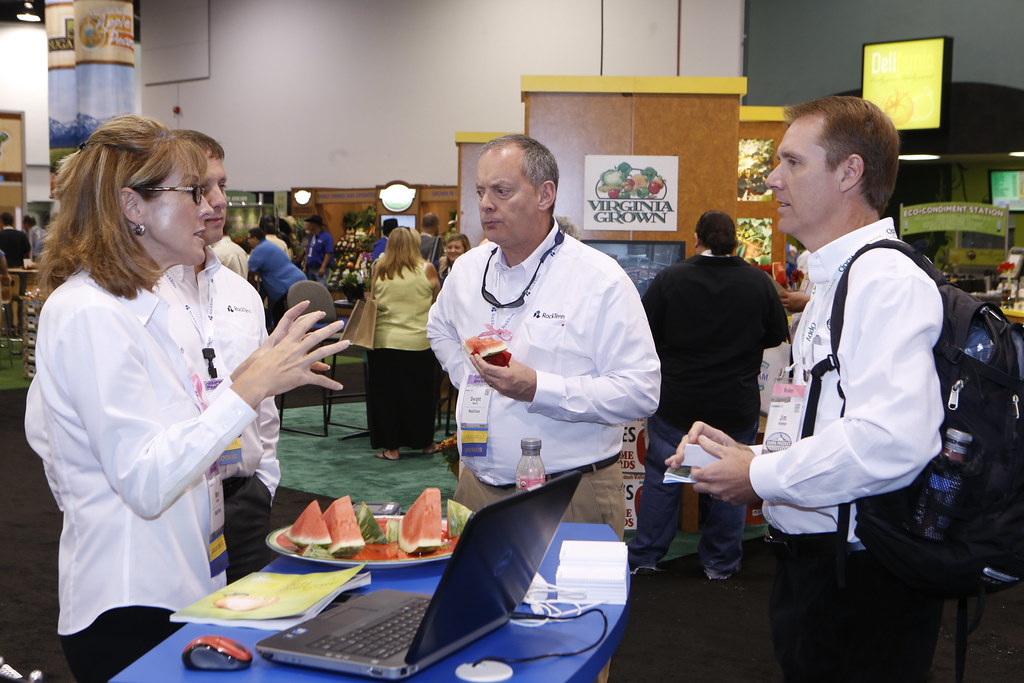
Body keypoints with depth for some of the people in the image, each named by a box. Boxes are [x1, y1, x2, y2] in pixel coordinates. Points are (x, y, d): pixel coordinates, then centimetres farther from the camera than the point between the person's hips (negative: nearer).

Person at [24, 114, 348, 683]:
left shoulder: (134, 303, 12)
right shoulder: (89, 314, -19)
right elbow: (145, 482, -25)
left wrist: (256, 378, 10)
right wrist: (250, 388, -26)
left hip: (180, 588, 10)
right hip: (131, 610, -9)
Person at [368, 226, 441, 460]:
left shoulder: (379, 270, 0)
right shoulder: (426, 270, -3)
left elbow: (373, 301, 9)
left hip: (383, 341, 0)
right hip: (419, 343, 0)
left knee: (386, 394, 8)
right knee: (420, 393, 13)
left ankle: (391, 446, 12)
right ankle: (425, 442, 25)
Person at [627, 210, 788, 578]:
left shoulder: (669, 279, -9)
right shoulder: (759, 282, -5)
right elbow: (777, 336, 7)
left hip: (675, 404, 0)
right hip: (737, 407, 1)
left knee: (661, 478, 12)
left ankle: (644, 557, 19)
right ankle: (720, 562, 23)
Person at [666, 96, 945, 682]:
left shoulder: (887, 282, -19)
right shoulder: (833, 281, 15)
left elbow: (891, 442, -32)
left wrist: (759, 477, -19)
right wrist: (744, 451, 6)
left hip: (863, 578, -9)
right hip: (812, 559, 10)